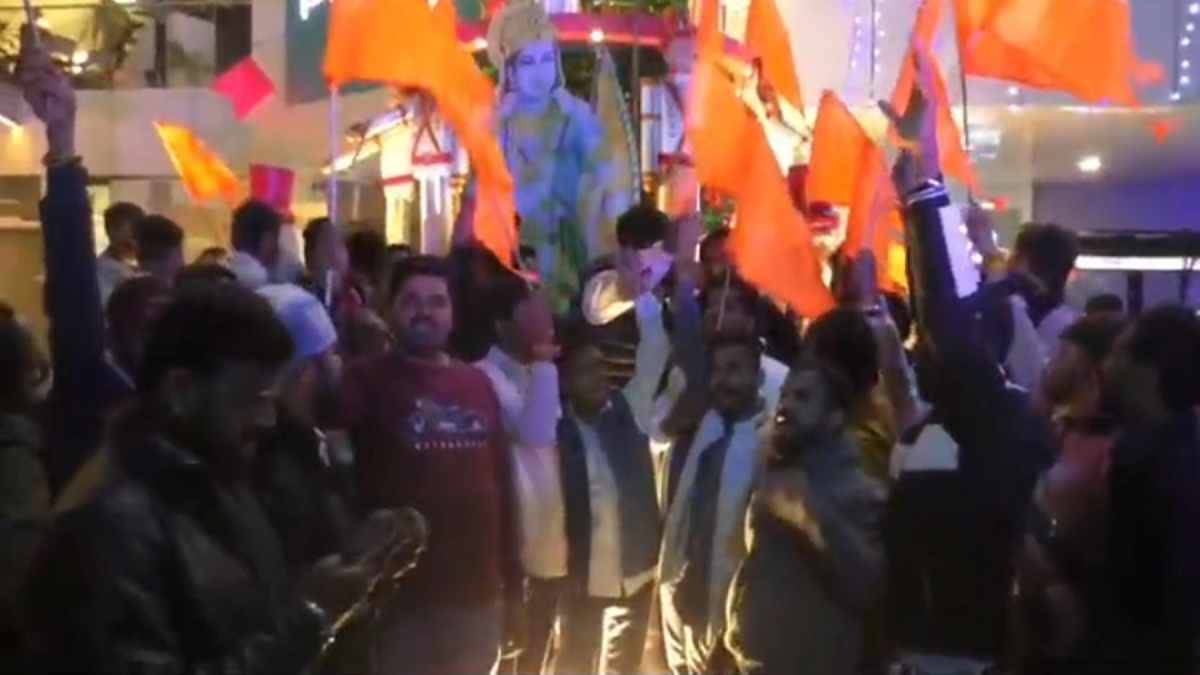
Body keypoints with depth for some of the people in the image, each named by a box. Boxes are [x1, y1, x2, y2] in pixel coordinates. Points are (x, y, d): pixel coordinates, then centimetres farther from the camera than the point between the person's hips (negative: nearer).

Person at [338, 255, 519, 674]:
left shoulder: (477, 383, 9)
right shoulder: (368, 380, -6)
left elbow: (500, 478, 13)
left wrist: (511, 570, 13)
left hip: (478, 592, 5)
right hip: (403, 595, -5)